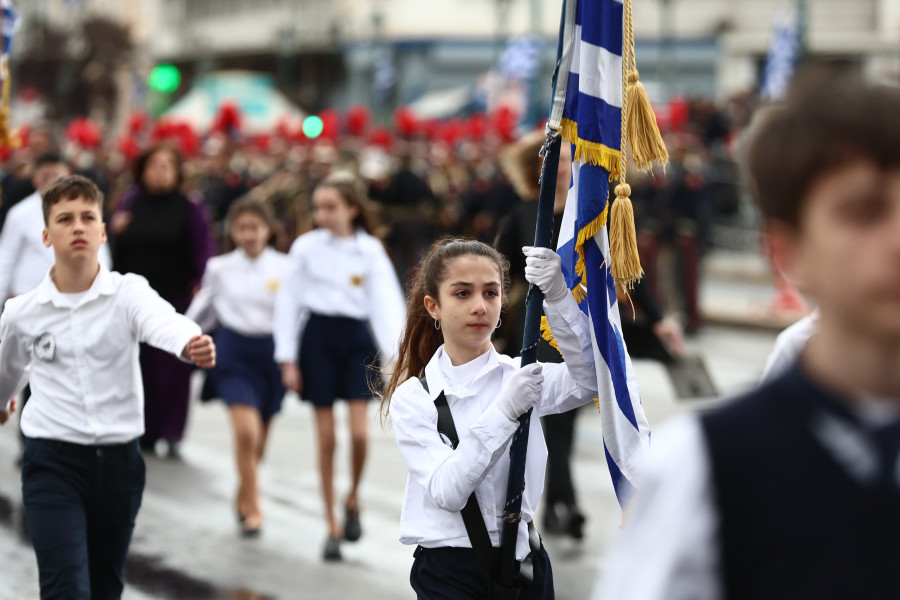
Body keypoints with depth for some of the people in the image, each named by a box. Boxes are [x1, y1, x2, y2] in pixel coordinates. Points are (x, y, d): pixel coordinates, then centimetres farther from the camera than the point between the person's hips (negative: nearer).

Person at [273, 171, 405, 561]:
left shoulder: (370, 250, -1)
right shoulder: (306, 247, -1)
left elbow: (386, 303, -6)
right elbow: (288, 301, 2)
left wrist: (396, 356, -17)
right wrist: (288, 360, -2)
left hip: (356, 338, 0)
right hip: (317, 337, 0)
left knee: (359, 432, -12)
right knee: (326, 438, 2)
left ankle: (353, 500, 17)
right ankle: (332, 528, 11)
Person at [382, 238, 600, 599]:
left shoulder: (519, 377, 3)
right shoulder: (412, 397, -3)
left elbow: (588, 381, -17)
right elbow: (445, 491, -16)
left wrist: (558, 298, -29)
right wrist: (505, 411, -25)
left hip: (525, 565, 2)